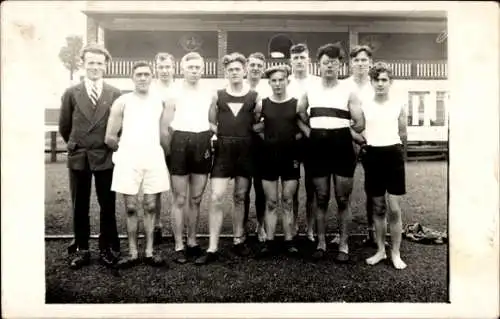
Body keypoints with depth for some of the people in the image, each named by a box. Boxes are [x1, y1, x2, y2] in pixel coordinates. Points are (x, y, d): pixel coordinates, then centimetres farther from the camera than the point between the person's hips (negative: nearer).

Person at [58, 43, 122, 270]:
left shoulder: (115, 94, -1)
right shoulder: (71, 93, 2)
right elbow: (64, 126, 10)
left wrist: (112, 146, 7)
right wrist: (75, 145, 15)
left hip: (106, 157, -1)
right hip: (78, 157, 1)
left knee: (108, 206, 7)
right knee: (79, 206, 9)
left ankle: (108, 248, 21)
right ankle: (80, 249, 23)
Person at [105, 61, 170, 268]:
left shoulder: (160, 101, 7)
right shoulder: (122, 102, 1)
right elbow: (109, 138, 2)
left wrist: (153, 148, 8)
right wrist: (124, 149, 11)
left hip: (154, 158, 2)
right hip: (128, 159, -1)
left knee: (151, 206, 5)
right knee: (131, 208, 3)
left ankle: (149, 252, 14)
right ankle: (133, 253, 13)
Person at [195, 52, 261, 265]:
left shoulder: (254, 96, 5)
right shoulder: (218, 95, 6)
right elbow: (210, 122, 9)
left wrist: (247, 131, -5)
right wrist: (221, 132, -4)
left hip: (245, 149, 1)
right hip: (223, 149, 0)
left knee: (240, 197, 10)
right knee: (216, 197, -8)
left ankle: (238, 240, 26)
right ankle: (212, 248, -1)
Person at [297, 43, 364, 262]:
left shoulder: (348, 92, 2)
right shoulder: (309, 91, 9)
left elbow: (360, 125, 1)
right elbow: (298, 116, 18)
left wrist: (341, 129, 0)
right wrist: (308, 132, 7)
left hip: (342, 148, -2)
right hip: (317, 149, 2)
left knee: (342, 200, 4)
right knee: (321, 199, 9)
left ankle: (343, 245, 16)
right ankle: (321, 243, 21)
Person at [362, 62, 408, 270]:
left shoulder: (399, 105, 2)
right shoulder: (364, 106, 4)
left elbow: (403, 134, 11)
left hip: (393, 155, -1)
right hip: (373, 156, 1)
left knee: (394, 208, -1)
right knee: (378, 208, 10)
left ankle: (396, 254, 14)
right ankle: (380, 250, 23)